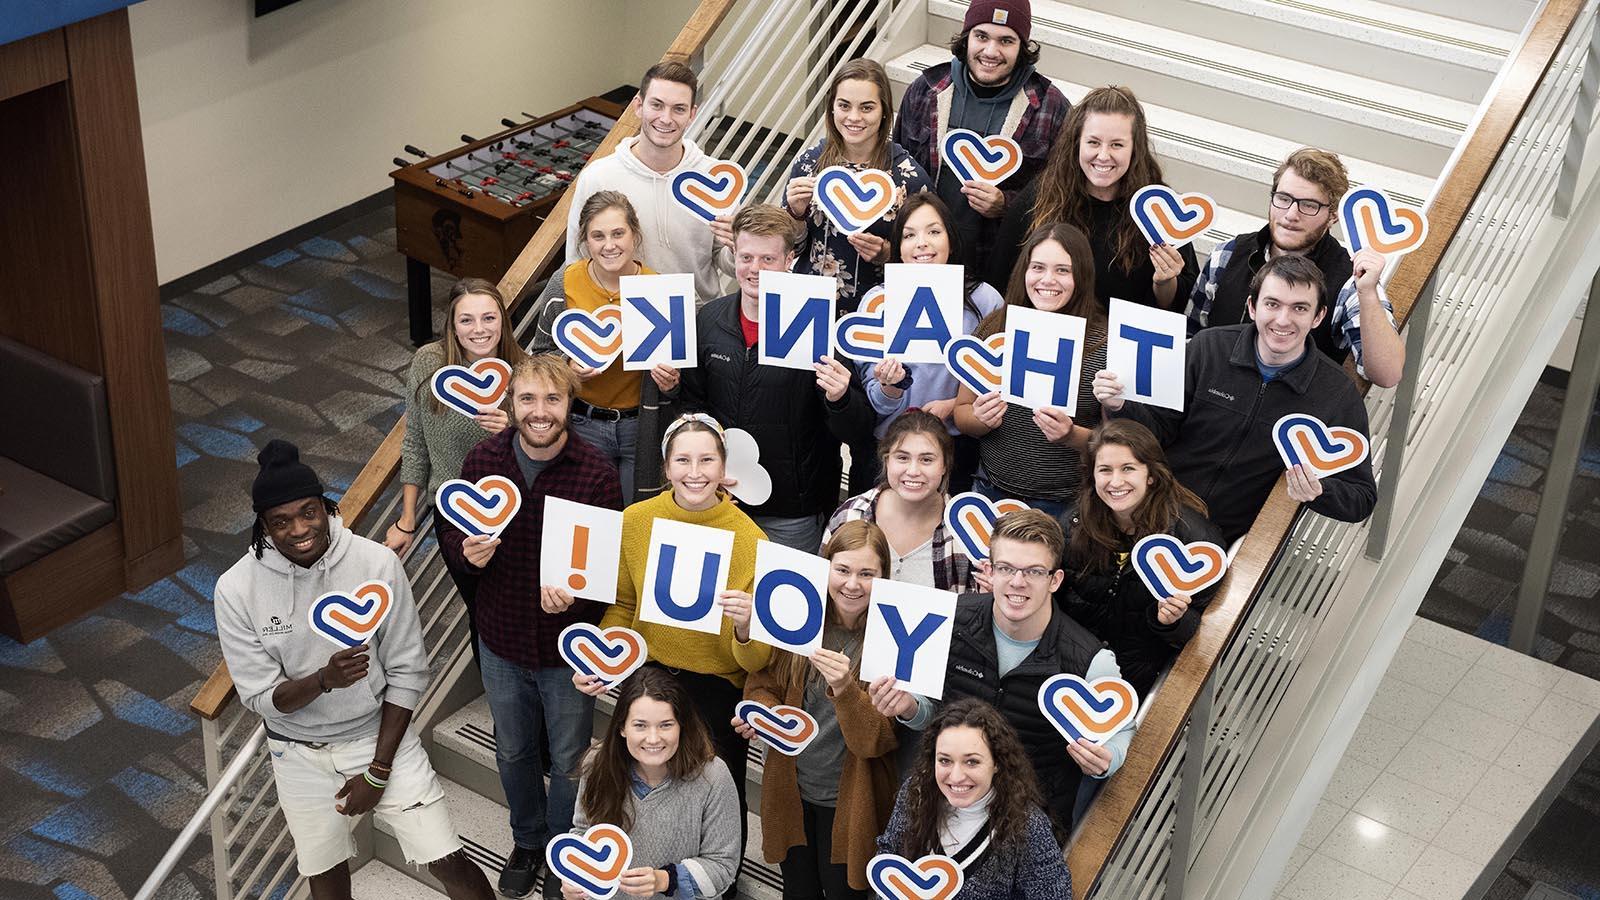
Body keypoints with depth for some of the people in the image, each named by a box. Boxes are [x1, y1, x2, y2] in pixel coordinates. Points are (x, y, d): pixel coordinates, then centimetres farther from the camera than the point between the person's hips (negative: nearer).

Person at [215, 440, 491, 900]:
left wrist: (378, 772, -10)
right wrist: (324, 680, -36)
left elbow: (407, 673, -11)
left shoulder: (378, 564, -20)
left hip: (380, 734, -1)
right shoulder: (236, 590, -19)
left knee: (449, 863, -2)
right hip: (301, 754, 1)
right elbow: (261, 698, -15)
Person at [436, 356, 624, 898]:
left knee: (569, 760, 17)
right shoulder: (483, 461, -10)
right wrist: (467, 551, -22)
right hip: (502, 642, 3)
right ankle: (527, 841, 50)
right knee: (513, 752, 24)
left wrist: (574, 593, -34)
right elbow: (452, 537, 2)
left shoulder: (597, 473, -20)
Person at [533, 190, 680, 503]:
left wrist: (670, 381, -15)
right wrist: (568, 365, -16)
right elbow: (542, 352, 4)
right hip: (584, 425, 0)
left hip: (642, 427, 0)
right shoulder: (566, 283, -8)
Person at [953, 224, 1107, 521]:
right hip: (992, 493, 3)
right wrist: (983, 420, -15)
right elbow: (961, 413, 6)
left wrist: (1072, 436, -26)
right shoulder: (995, 328, -2)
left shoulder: (1105, 342, -12)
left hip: (1067, 506, -3)